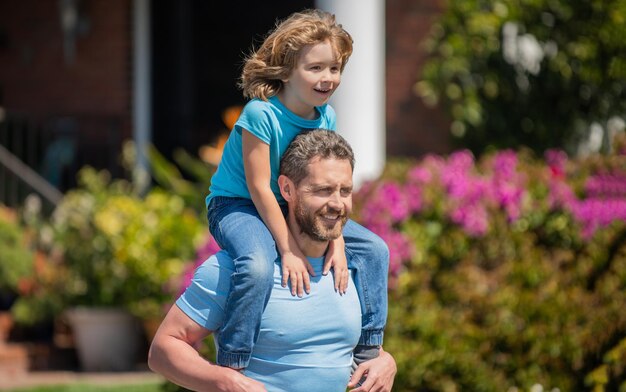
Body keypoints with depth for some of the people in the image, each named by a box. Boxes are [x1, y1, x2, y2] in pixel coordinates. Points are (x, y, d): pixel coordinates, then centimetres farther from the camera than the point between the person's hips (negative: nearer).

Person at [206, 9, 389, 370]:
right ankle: (231, 367, -30)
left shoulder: (326, 117, -5)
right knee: (259, 266, -39)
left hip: (292, 209, 8)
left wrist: (336, 241, -17)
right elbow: (259, 187, -24)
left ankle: (368, 351, 11)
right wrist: (288, 249, -25)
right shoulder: (261, 113, -25)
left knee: (374, 249, 1)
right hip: (236, 206, -7)